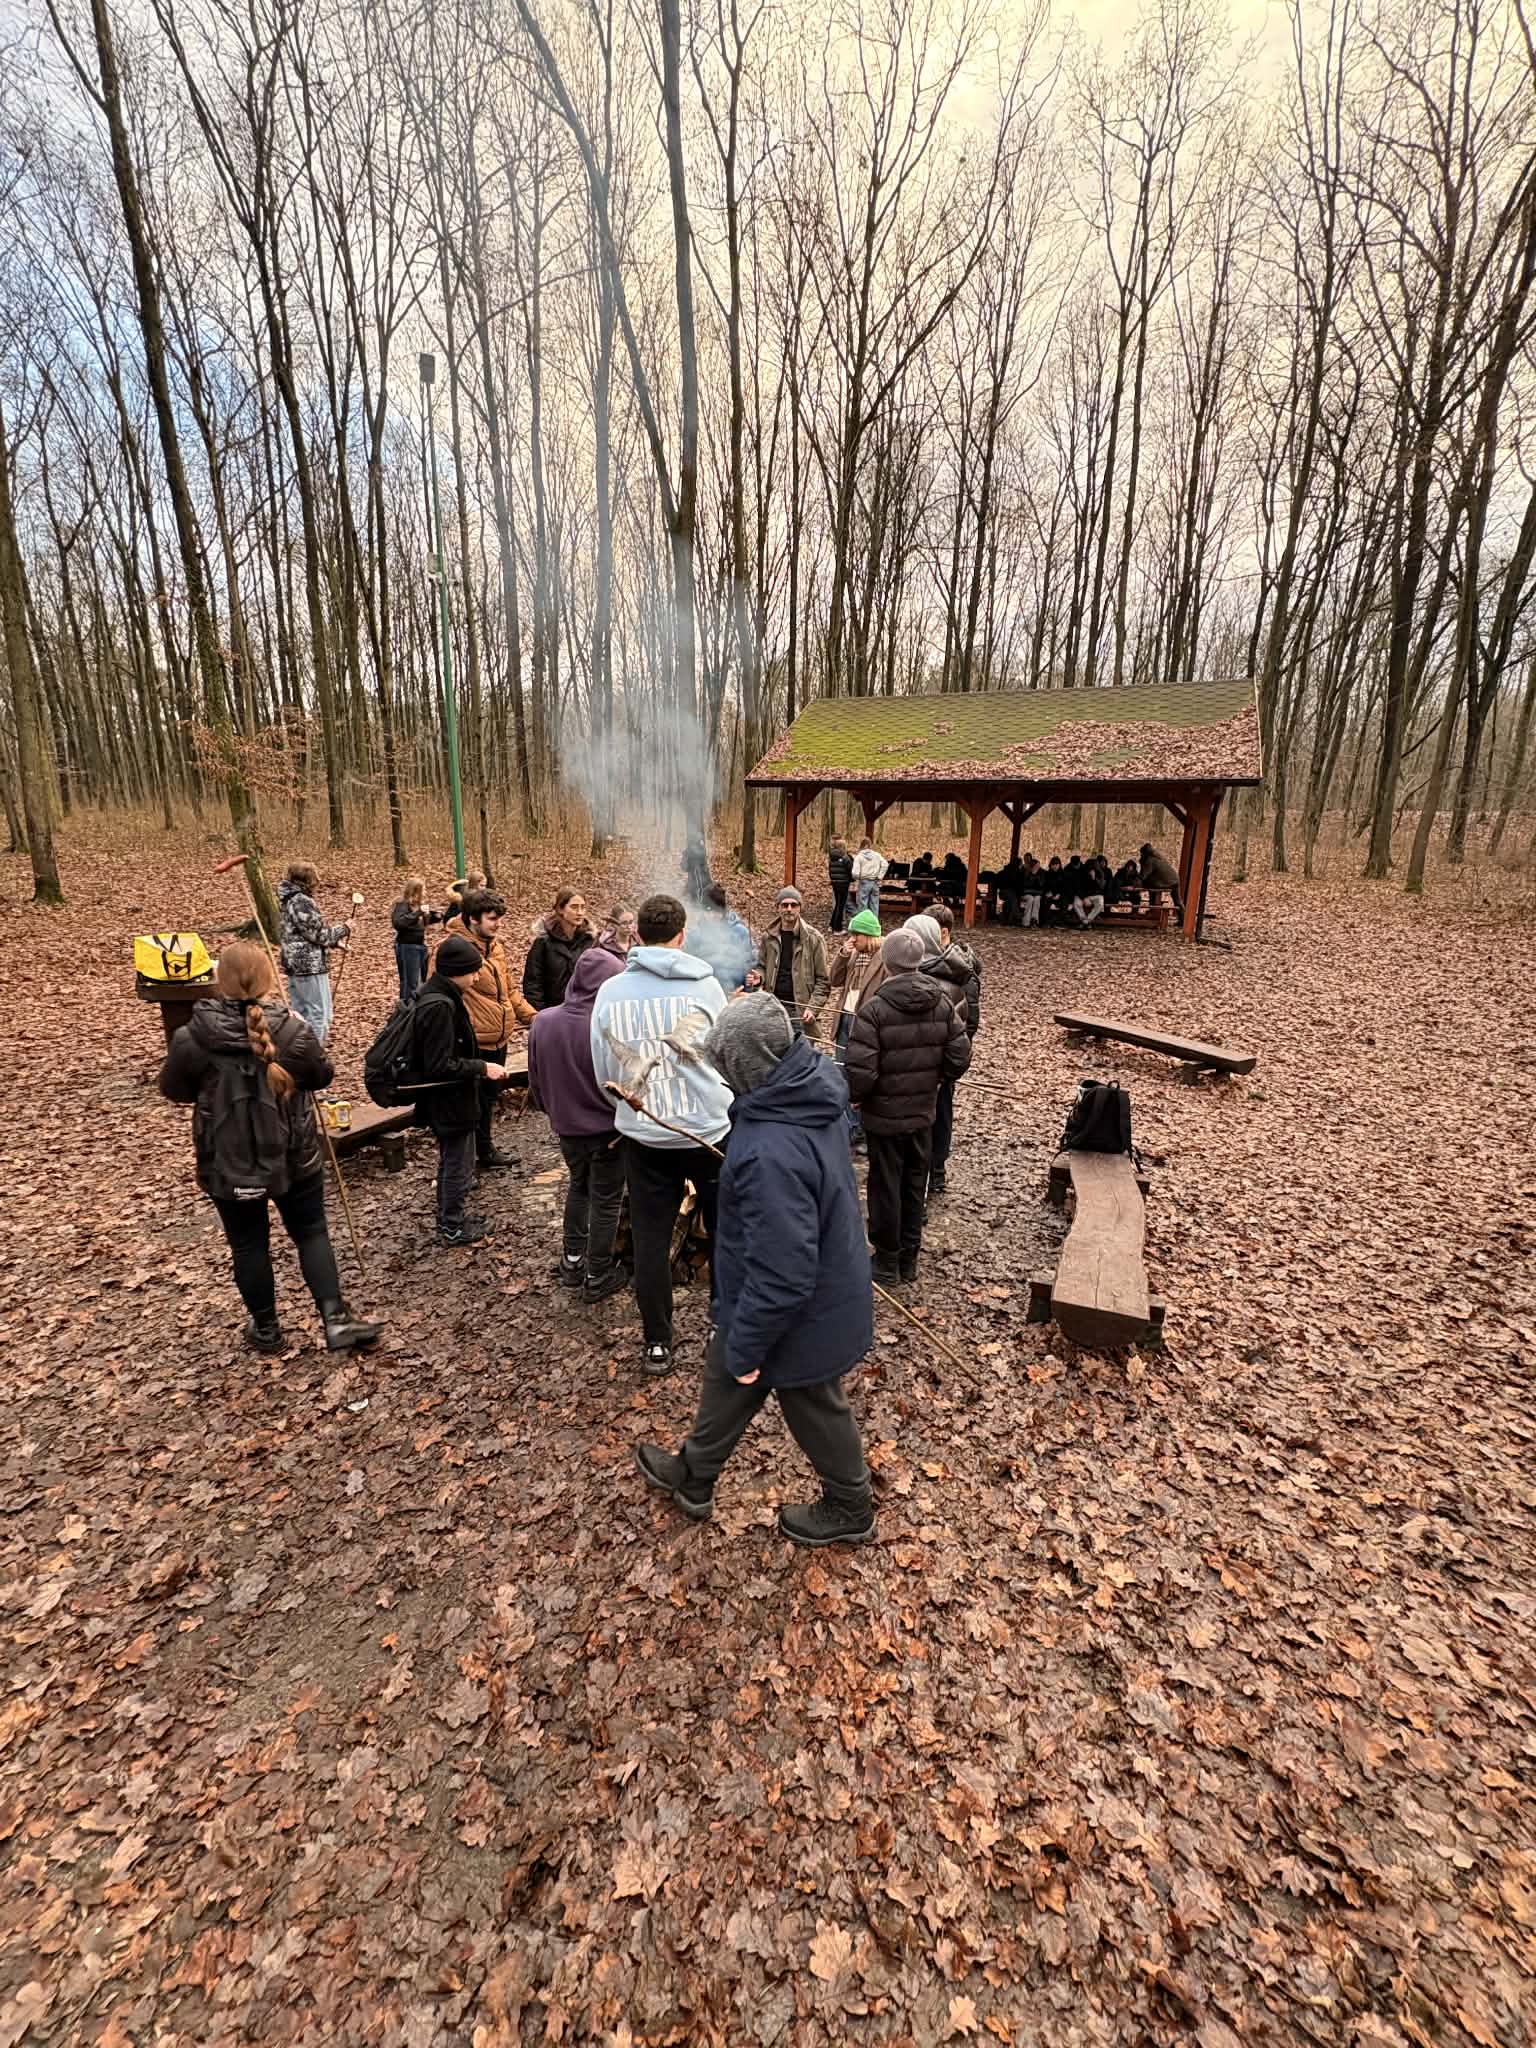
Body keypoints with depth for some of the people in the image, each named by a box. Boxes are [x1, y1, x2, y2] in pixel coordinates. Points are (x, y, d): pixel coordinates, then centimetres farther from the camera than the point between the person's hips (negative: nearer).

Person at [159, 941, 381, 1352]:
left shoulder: (192, 1040, -16)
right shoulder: (293, 1031, -14)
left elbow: (172, 1089, 2)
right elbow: (322, 1075, 4)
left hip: (228, 1164, 0)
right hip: (293, 1157, 0)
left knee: (248, 1245, 16)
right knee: (311, 1233, 15)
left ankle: (266, 1329, 31)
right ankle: (336, 1320, 8)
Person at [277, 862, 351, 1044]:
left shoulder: (290, 900, 14)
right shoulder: (302, 902, -17)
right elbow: (319, 934, -17)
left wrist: (335, 942, 13)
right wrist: (344, 929, -3)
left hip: (296, 965, 10)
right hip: (310, 966, -10)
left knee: (300, 1014, 15)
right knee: (320, 1015, -5)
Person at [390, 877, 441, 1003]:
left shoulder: (420, 904, 7)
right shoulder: (403, 905, -14)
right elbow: (398, 923, -32)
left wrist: (436, 916, 4)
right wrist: (418, 912, -34)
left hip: (421, 946, 8)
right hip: (407, 947, -8)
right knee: (410, 982, -5)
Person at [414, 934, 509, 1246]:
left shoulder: (441, 995, 4)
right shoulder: (439, 1006, -27)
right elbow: (440, 1066, -27)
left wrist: (480, 1066, 10)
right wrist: (482, 1067, -21)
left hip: (448, 1099, 10)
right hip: (449, 1102, -10)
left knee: (451, 1161, 23)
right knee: (459, 1165, 7)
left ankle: (450, 1217, 39)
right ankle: (452, 1228, 22)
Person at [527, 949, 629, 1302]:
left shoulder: (542, 1022, -12)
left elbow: (535, 1080, 1)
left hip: (567, 1125, 5)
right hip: (607, 1128, -4)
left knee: (578, 1186, 27)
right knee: (606, 1201, 13)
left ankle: (572, 1262, 37)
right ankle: (597, 1278, 26)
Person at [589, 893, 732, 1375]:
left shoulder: (610, 991, -5)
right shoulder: (704, 985, -11)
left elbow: (603, 1072, 0)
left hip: (642, 1134, 2)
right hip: (710, 1128, -1)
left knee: (650, 1239, 13)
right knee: (724, 1232, 17)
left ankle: (657, 1344, 22)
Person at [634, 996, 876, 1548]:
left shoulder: (771, 1154, -39)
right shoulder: (807, 1098, -9)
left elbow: (782, 1275, -34)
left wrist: (746, 1345, -19)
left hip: (797, 1316, -8)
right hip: (819, 1291, 8)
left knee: (815, 1410, 20)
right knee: (725, 1384, 26)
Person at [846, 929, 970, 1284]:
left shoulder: (874, 1009, -21)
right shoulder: (942, 1003, -5)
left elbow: (860, 1072, -24)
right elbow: (959, 1059, -2)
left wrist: (852, 1095, -3)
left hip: (883, 1116, -4)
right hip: (923, 1113, 5)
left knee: (886, 1187, 11)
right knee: (915, 1185, 18)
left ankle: (887, 1259, 25)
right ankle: (909, 1257, 32)